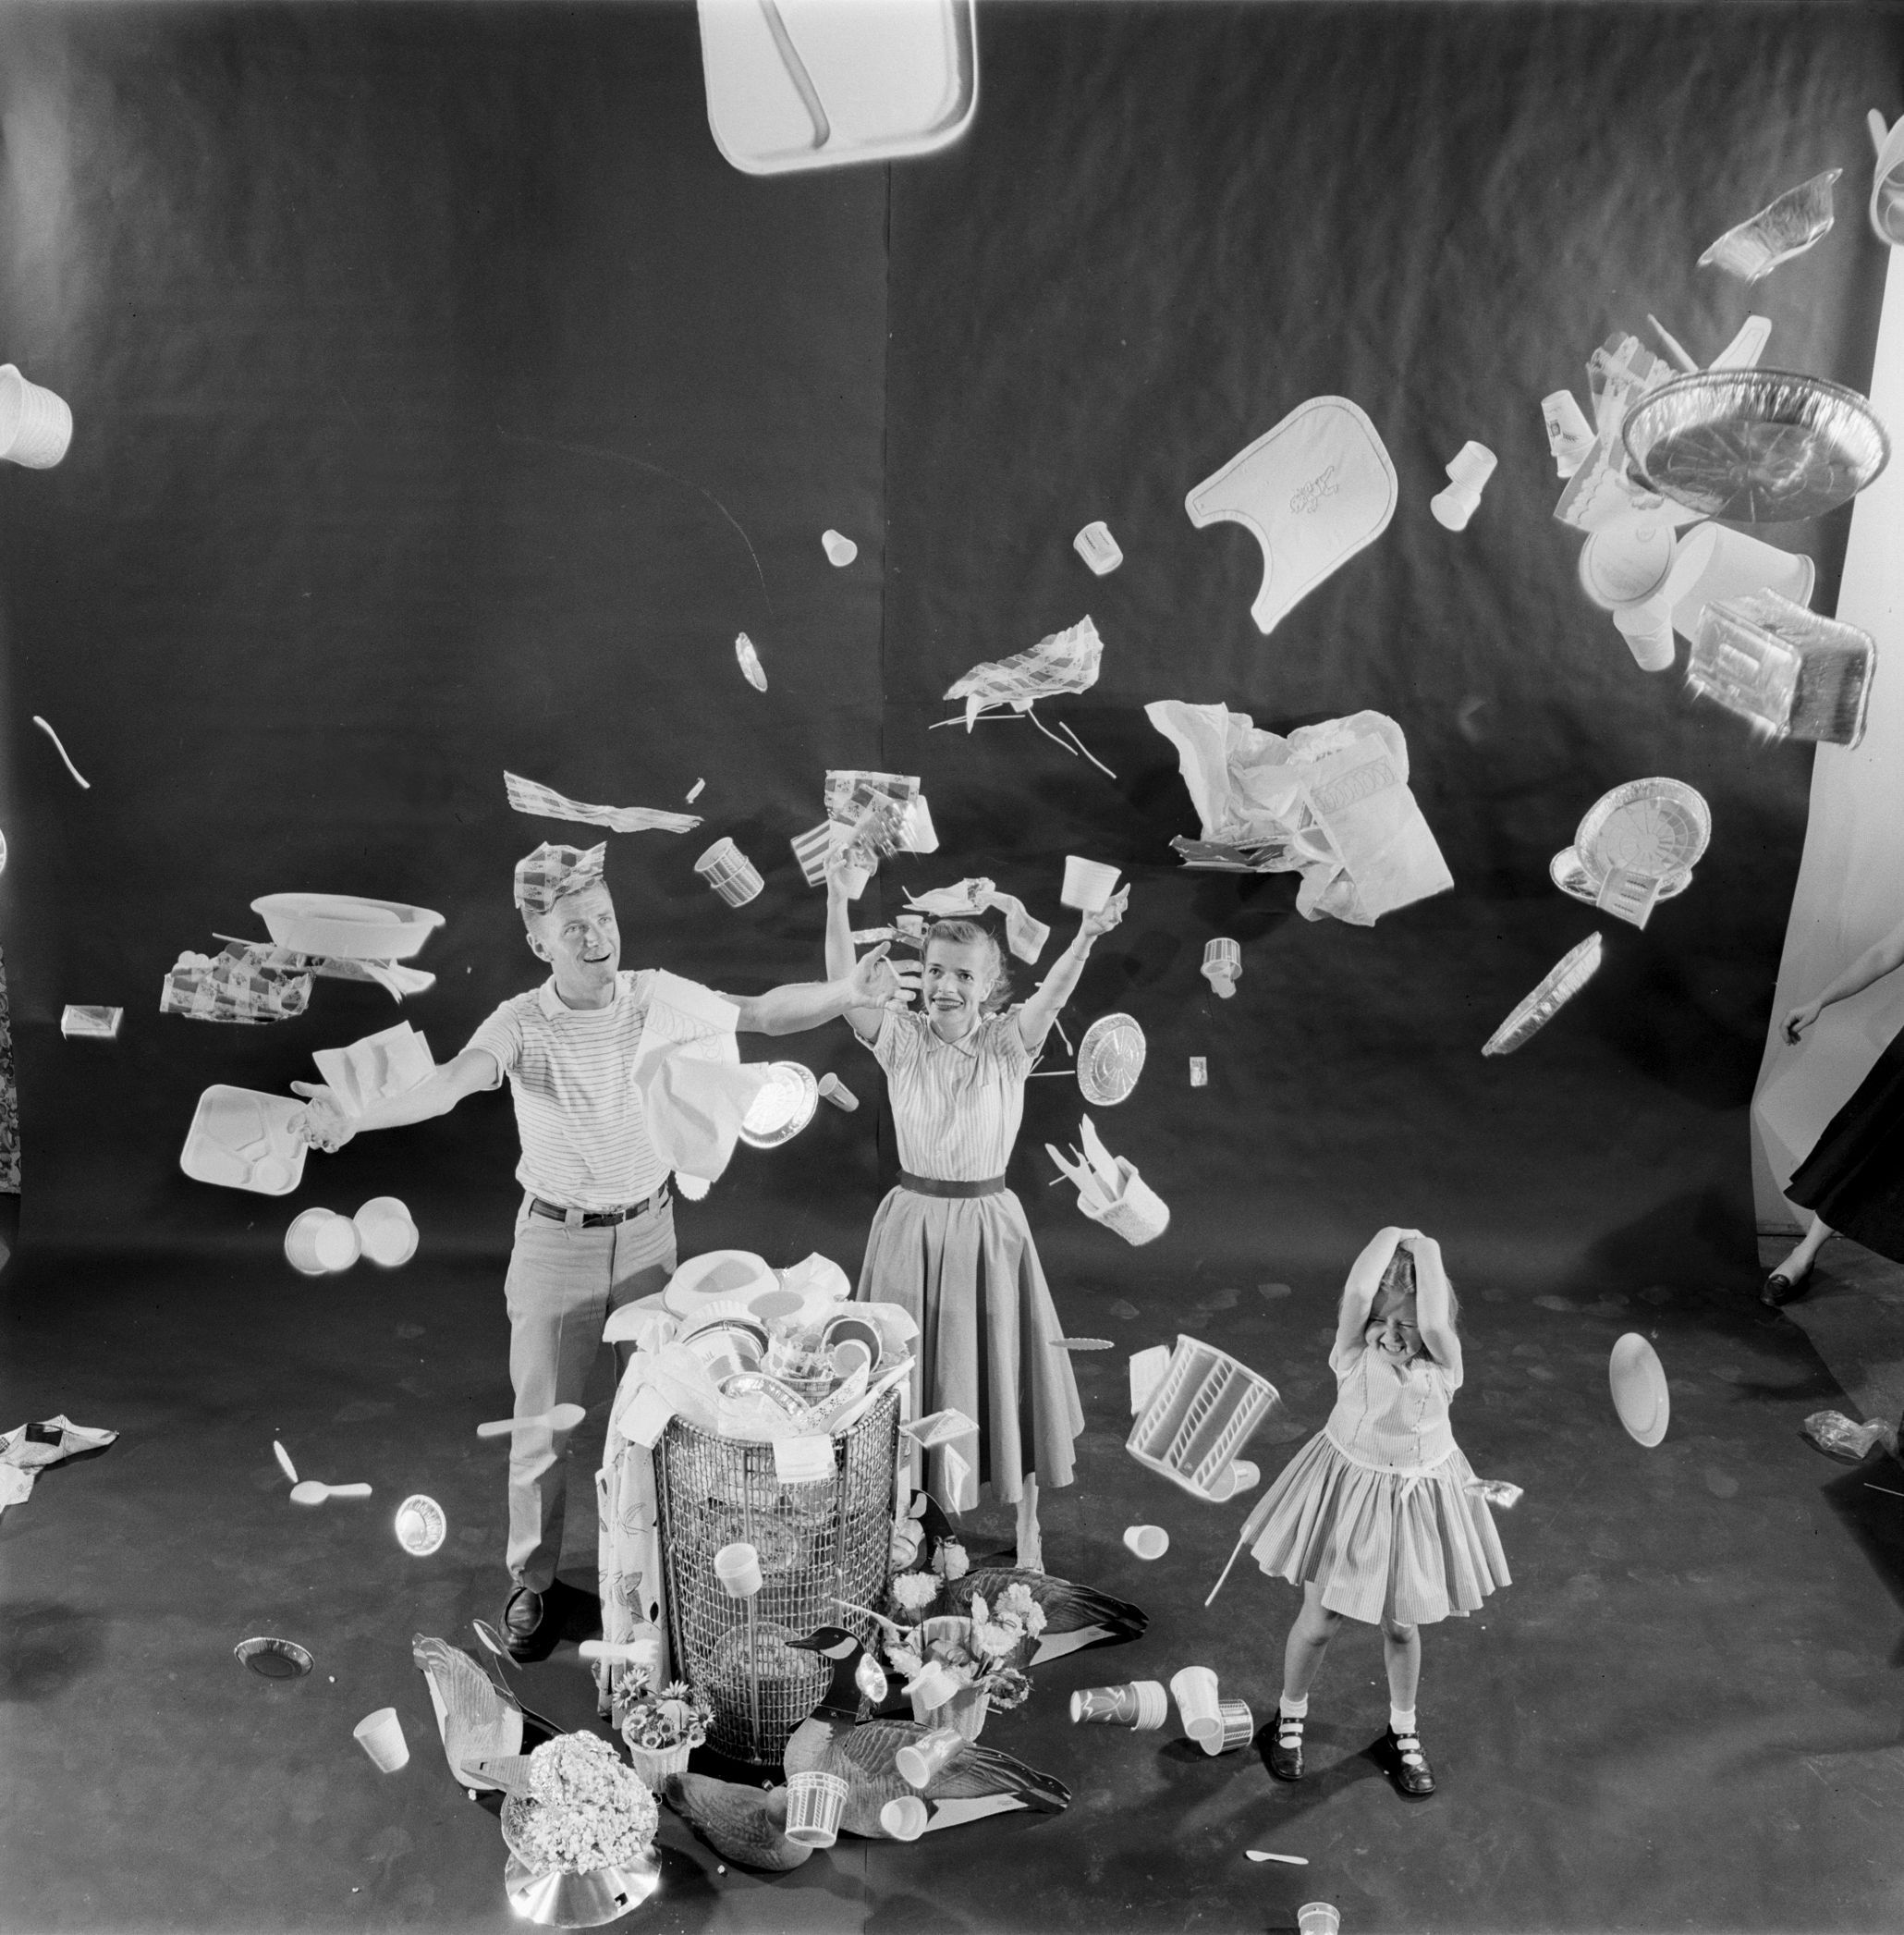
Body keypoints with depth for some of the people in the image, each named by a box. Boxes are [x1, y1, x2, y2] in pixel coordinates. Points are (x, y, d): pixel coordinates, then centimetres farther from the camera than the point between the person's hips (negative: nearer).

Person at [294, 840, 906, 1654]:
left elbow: (763, 1011, -19)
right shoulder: (521, 1023, -16)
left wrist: (844, 994, -37)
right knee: (542, 1425, 11)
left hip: (649, 1229, 2)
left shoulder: (654, 997, -10)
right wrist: (356, 1117, -52)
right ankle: (531, 1580, 32)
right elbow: (451, 1081, -33)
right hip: (557, 1242, -2)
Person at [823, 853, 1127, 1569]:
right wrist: (837, 900, -38)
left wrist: (1085, 938, -48)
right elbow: (844, 989, -23)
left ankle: (1026, 1529, 30)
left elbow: (1052, 996, -28)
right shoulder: (901, 1039, -7)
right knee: (911, 1377, 12)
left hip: (989, 1226, -1)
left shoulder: (1008, 1043, -9)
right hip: (912, 1222, 1)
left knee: (1001, 1373, 11)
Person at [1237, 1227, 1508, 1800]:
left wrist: (1427, 1252, -24)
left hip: (1418, 1497, 1)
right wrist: (1392, 1236, -25)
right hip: (1350, 1488, -1)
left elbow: (1434, 1323, -34)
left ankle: (1402, 1731, 47)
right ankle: (1290, 1714, 43)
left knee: (1400, 1625, 19)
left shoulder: (1443, 1361, -16)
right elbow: (1355, 1292, -36)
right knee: (1319, 1623, 12)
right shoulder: (1354, 1354, -22)